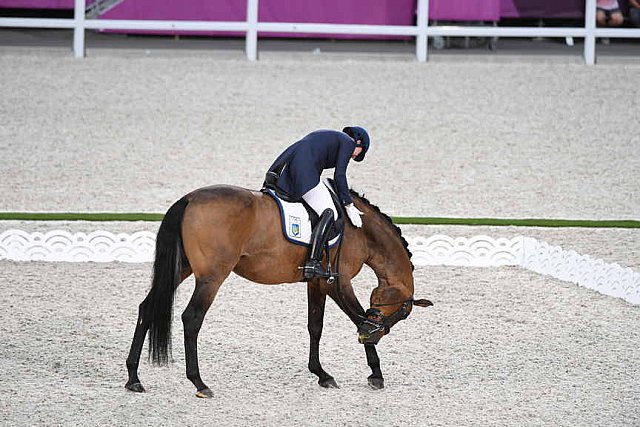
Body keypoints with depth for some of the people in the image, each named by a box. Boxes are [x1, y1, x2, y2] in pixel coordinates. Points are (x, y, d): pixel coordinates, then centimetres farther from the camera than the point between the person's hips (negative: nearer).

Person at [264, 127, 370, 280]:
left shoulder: (327, 136, 34)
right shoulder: (348, 142, 10)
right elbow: (339, 176, 0)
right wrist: (349, 205, 2)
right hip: (303, 169, -9)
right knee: (329, 213, -12)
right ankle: (312, 263, -23)